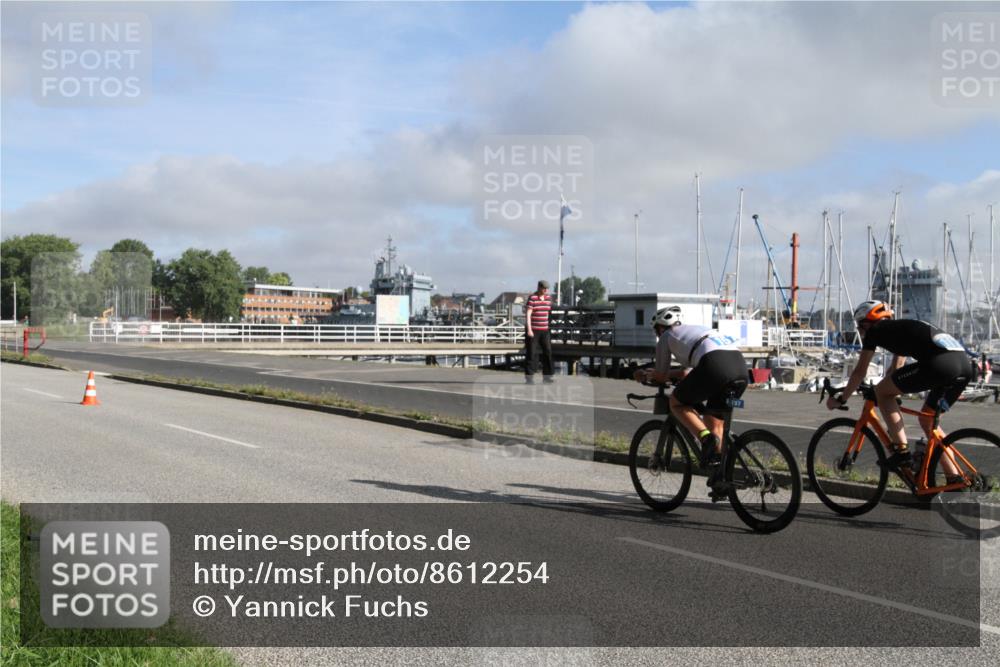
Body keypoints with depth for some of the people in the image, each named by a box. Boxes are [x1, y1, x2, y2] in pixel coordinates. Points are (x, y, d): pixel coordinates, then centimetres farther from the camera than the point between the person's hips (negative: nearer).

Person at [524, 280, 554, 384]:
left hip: (544, 330, 6)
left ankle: (546, 376, 10)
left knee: (548, 352, 2)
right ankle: (529, 377, 4)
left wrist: (548, 327, 18)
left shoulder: (548, 298, 8)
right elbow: (527, 314, -16)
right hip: (533, 330, -6)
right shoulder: (532, 298, -11)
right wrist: (529, 330, -23)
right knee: (531, 353, -3)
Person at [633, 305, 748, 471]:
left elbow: (661, 376, 24)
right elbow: (686, 373, 47)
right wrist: (656, 372, 57)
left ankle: (706, 438, -9)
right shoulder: (695, 329, 40)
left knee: (676, 403, 14)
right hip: (741, 365, 7)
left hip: (715, 366, -7)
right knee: (715, 424, 20)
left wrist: (645, 376, 44)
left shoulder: (667, 336, 20)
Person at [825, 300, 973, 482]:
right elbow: (895, 369, 47)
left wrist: (840, 399, 27)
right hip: (965, 364, 8)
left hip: (939, 364, -8)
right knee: (927, 421, 22)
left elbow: (860, 372, 15)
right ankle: (955, 479, 18)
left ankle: (902, 452, 1)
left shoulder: (874, 331, 14)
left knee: (881, 391, 7)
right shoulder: (899, 329, 36)